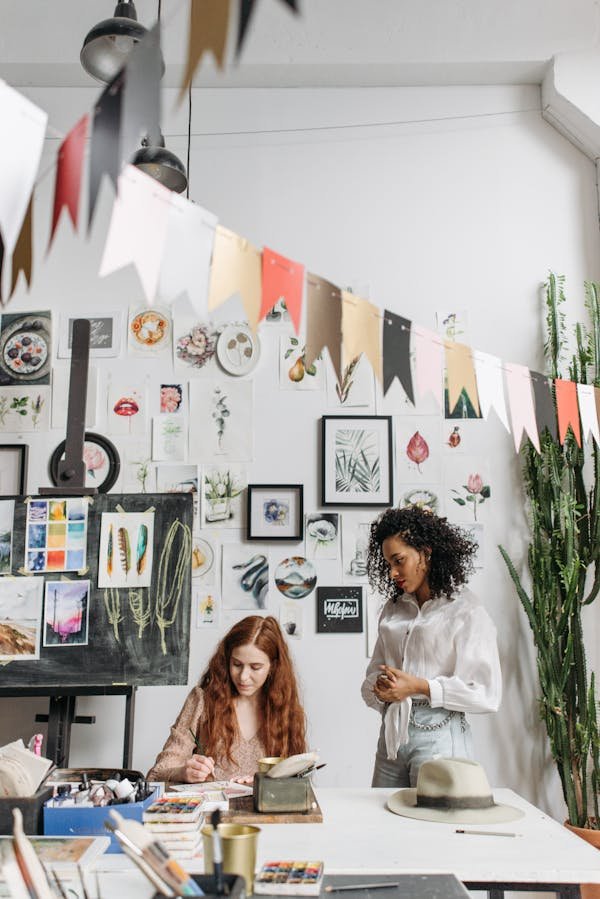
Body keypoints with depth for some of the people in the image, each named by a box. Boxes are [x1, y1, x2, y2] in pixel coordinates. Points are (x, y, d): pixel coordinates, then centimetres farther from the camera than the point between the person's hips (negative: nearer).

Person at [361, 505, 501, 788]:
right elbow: (373, 674, 15)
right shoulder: (393, 609, 13)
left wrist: (420, 687, -16)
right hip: (391, 733, 5)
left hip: (438, 735, -5)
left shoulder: (466, 612, -6)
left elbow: (486, 693, -11)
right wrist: (379, 688, -7)